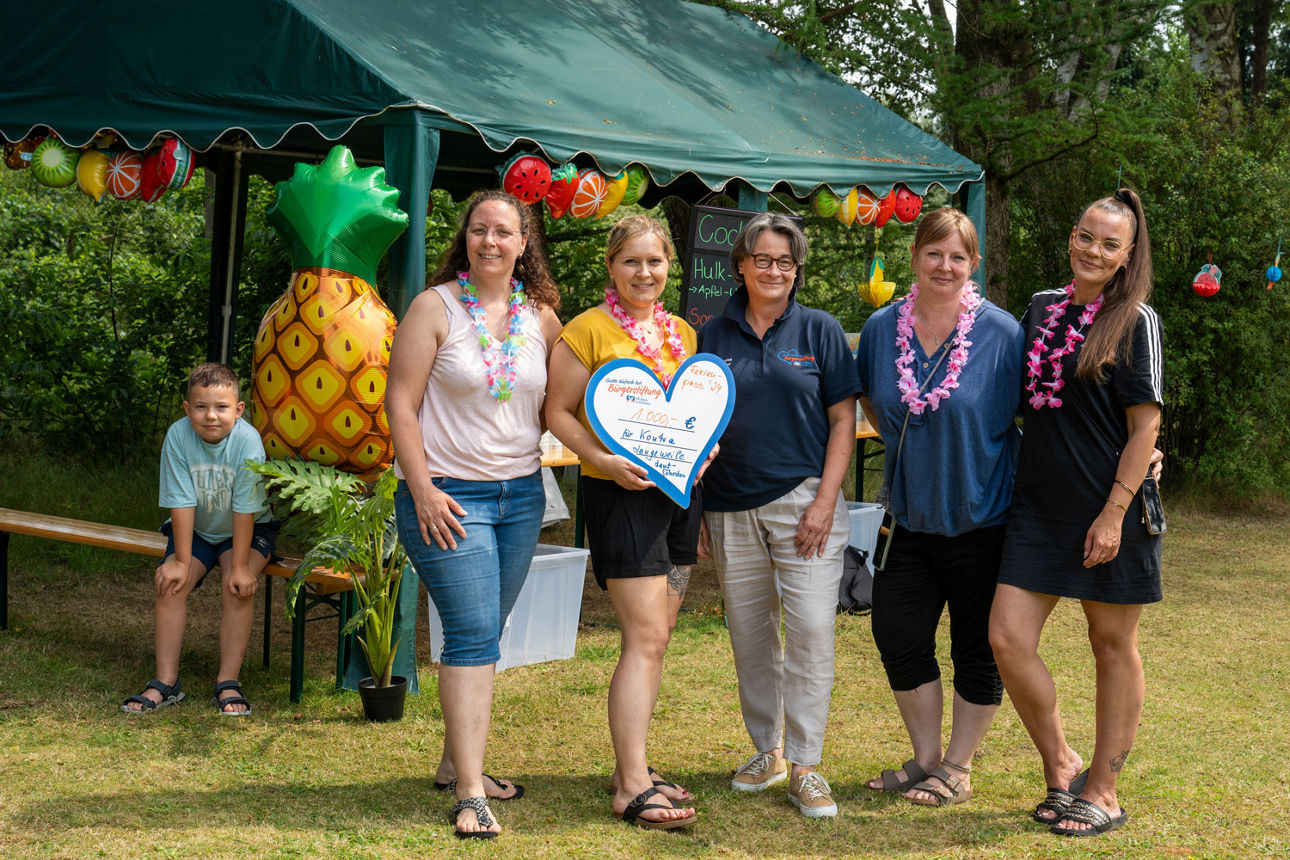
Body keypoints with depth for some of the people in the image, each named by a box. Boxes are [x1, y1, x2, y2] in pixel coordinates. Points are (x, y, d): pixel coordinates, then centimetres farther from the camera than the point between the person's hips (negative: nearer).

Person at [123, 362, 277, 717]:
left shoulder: (247, 441, -27)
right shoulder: (178, 436, -21)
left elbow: (244, 508, -24)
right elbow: (182, 502, -18)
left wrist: (240, 566, -24)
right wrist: (181, 561, -18)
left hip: (248, 530, -2)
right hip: (195, 530, 2)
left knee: (238, 585, -25)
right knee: (171, 584, -18)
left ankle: (228, 682, -17)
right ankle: (166, 681, -9)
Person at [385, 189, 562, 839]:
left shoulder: (541, 317, 7)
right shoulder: (435, 308, -5)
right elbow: (401, 403, -7)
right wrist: (422, 489, -14)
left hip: (521, 494, 5)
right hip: (448, 493, -5)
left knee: (482, 635, 12)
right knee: (473, 634, -11)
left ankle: (455, 763, 25)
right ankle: (469, 793, -9)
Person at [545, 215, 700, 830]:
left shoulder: (682, 334, 14)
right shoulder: (588, 330, -5)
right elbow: (558, 412, -7)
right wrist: (605, 459, -20)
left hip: (681, 491, 7)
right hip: (620, 493, -7)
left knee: (652, 638, 10)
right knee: (646, 637, -12)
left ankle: (631, 765, 19)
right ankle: (631, 787, -9)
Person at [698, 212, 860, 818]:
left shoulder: (819, 330, 3)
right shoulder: (714, 335, 8)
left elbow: (842, 419, 1)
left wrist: (825, 502, -8)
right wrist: (695, 509, 6)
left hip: (803, 501, -2)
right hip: (731, 509, 3)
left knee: (811, 628, -9)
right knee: (749, 633, 9)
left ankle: (806, 764, -1)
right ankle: (766, 750, 25)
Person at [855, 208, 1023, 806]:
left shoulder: (1001, 332, -10)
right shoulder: (882, 328, 1)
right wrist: (906, 447, 11)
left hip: (982, 516, -4)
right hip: (912, 514, 4)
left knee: (977, 648, 5)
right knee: (898, 633, 5)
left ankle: (958, 768, 20)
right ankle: (926, 759, 23)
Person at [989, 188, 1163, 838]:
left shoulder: (1135, 322, -5)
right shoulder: (1041, 309, 11)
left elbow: (1146, 425, -9)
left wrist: (1114, 513, -15)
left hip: (1109, 509, -5)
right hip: (1039, 504, 5)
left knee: (1113, 645, 7)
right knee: (1008, 639, -3)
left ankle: (1103, 790, 18)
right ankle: (1059, 764, 16)